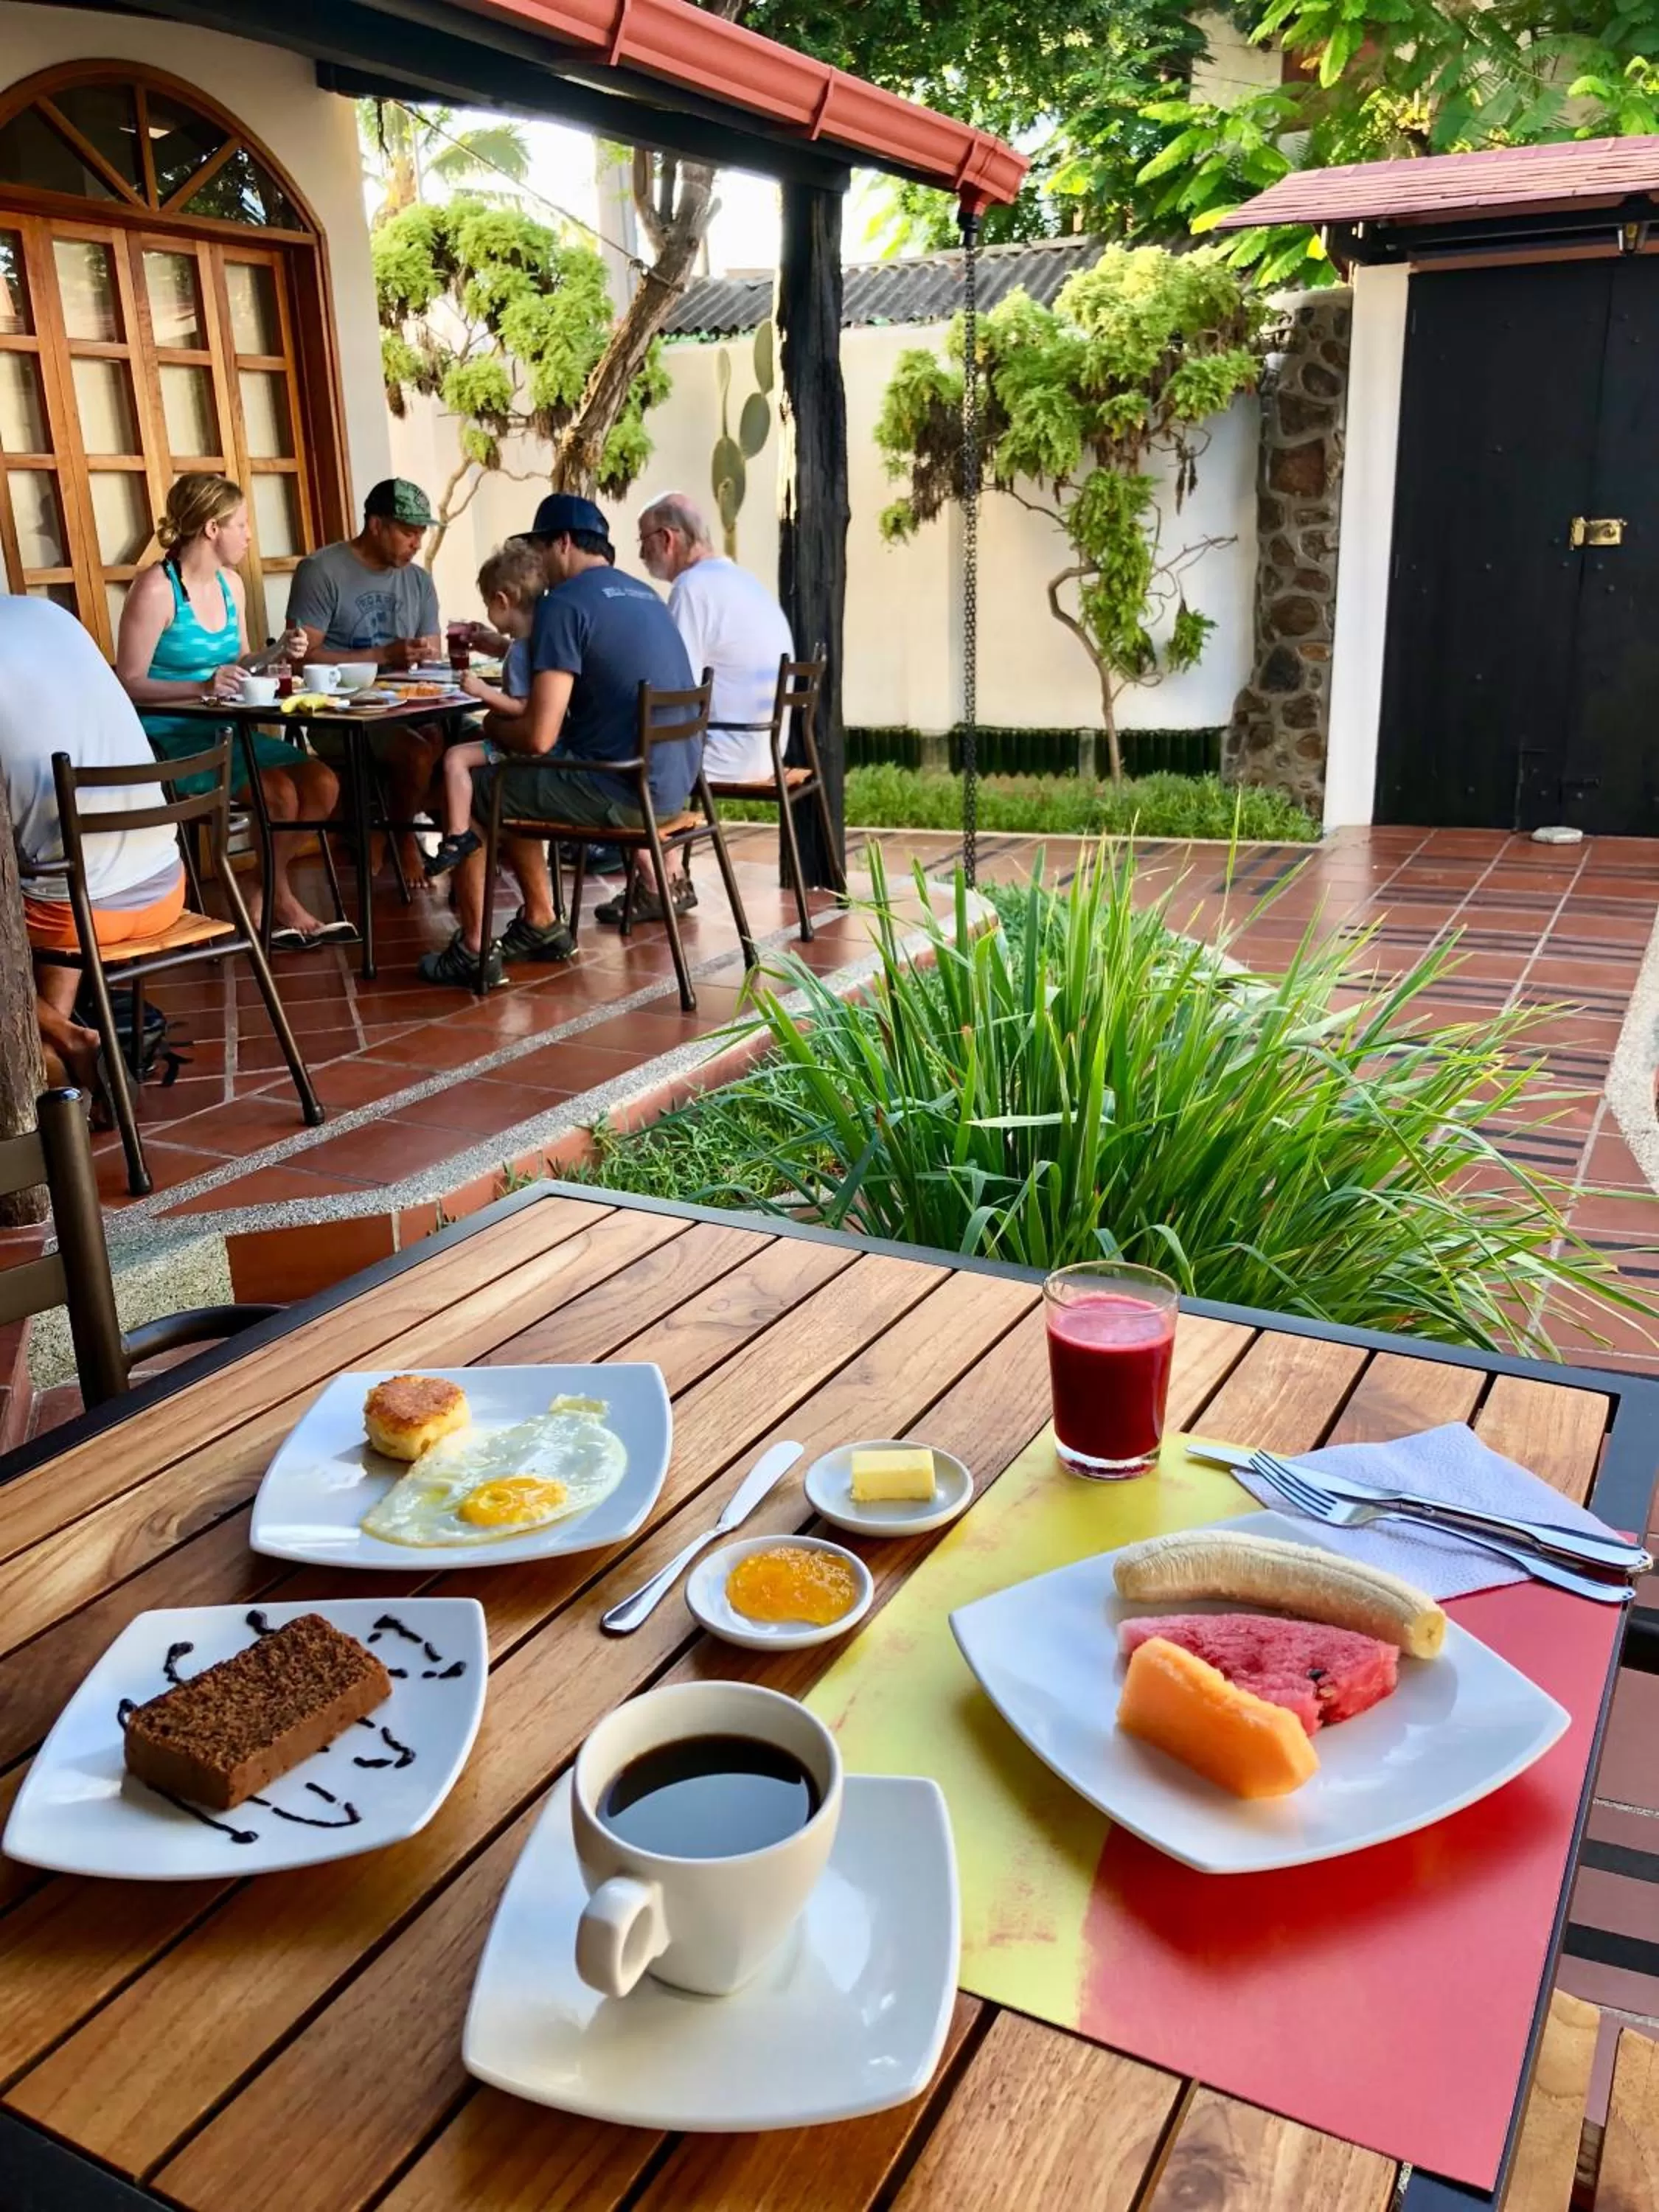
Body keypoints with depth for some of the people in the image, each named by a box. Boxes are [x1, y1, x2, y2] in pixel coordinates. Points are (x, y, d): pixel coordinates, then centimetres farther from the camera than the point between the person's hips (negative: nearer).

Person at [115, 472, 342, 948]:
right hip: (170, 737, -8)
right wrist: (202, 686, -30)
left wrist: (275, 654, -2)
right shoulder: (156, 589, -14)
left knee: (322, 782, -9)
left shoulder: (231, 583, 10)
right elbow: (130, 684, -17)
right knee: (280, 792, -25)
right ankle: (279, 900, 1)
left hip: (225, 730, 8)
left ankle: (264, 899, 1)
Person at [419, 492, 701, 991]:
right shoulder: (643, 594, 14)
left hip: (621, 793, -9)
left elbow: (538, 737, -18)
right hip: (671, 784, 9)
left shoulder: (565, 604, -12)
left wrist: (492, 728, 4)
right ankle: (541, 924, 30)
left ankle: (473, 950, 14)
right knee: (509, 784, 26)